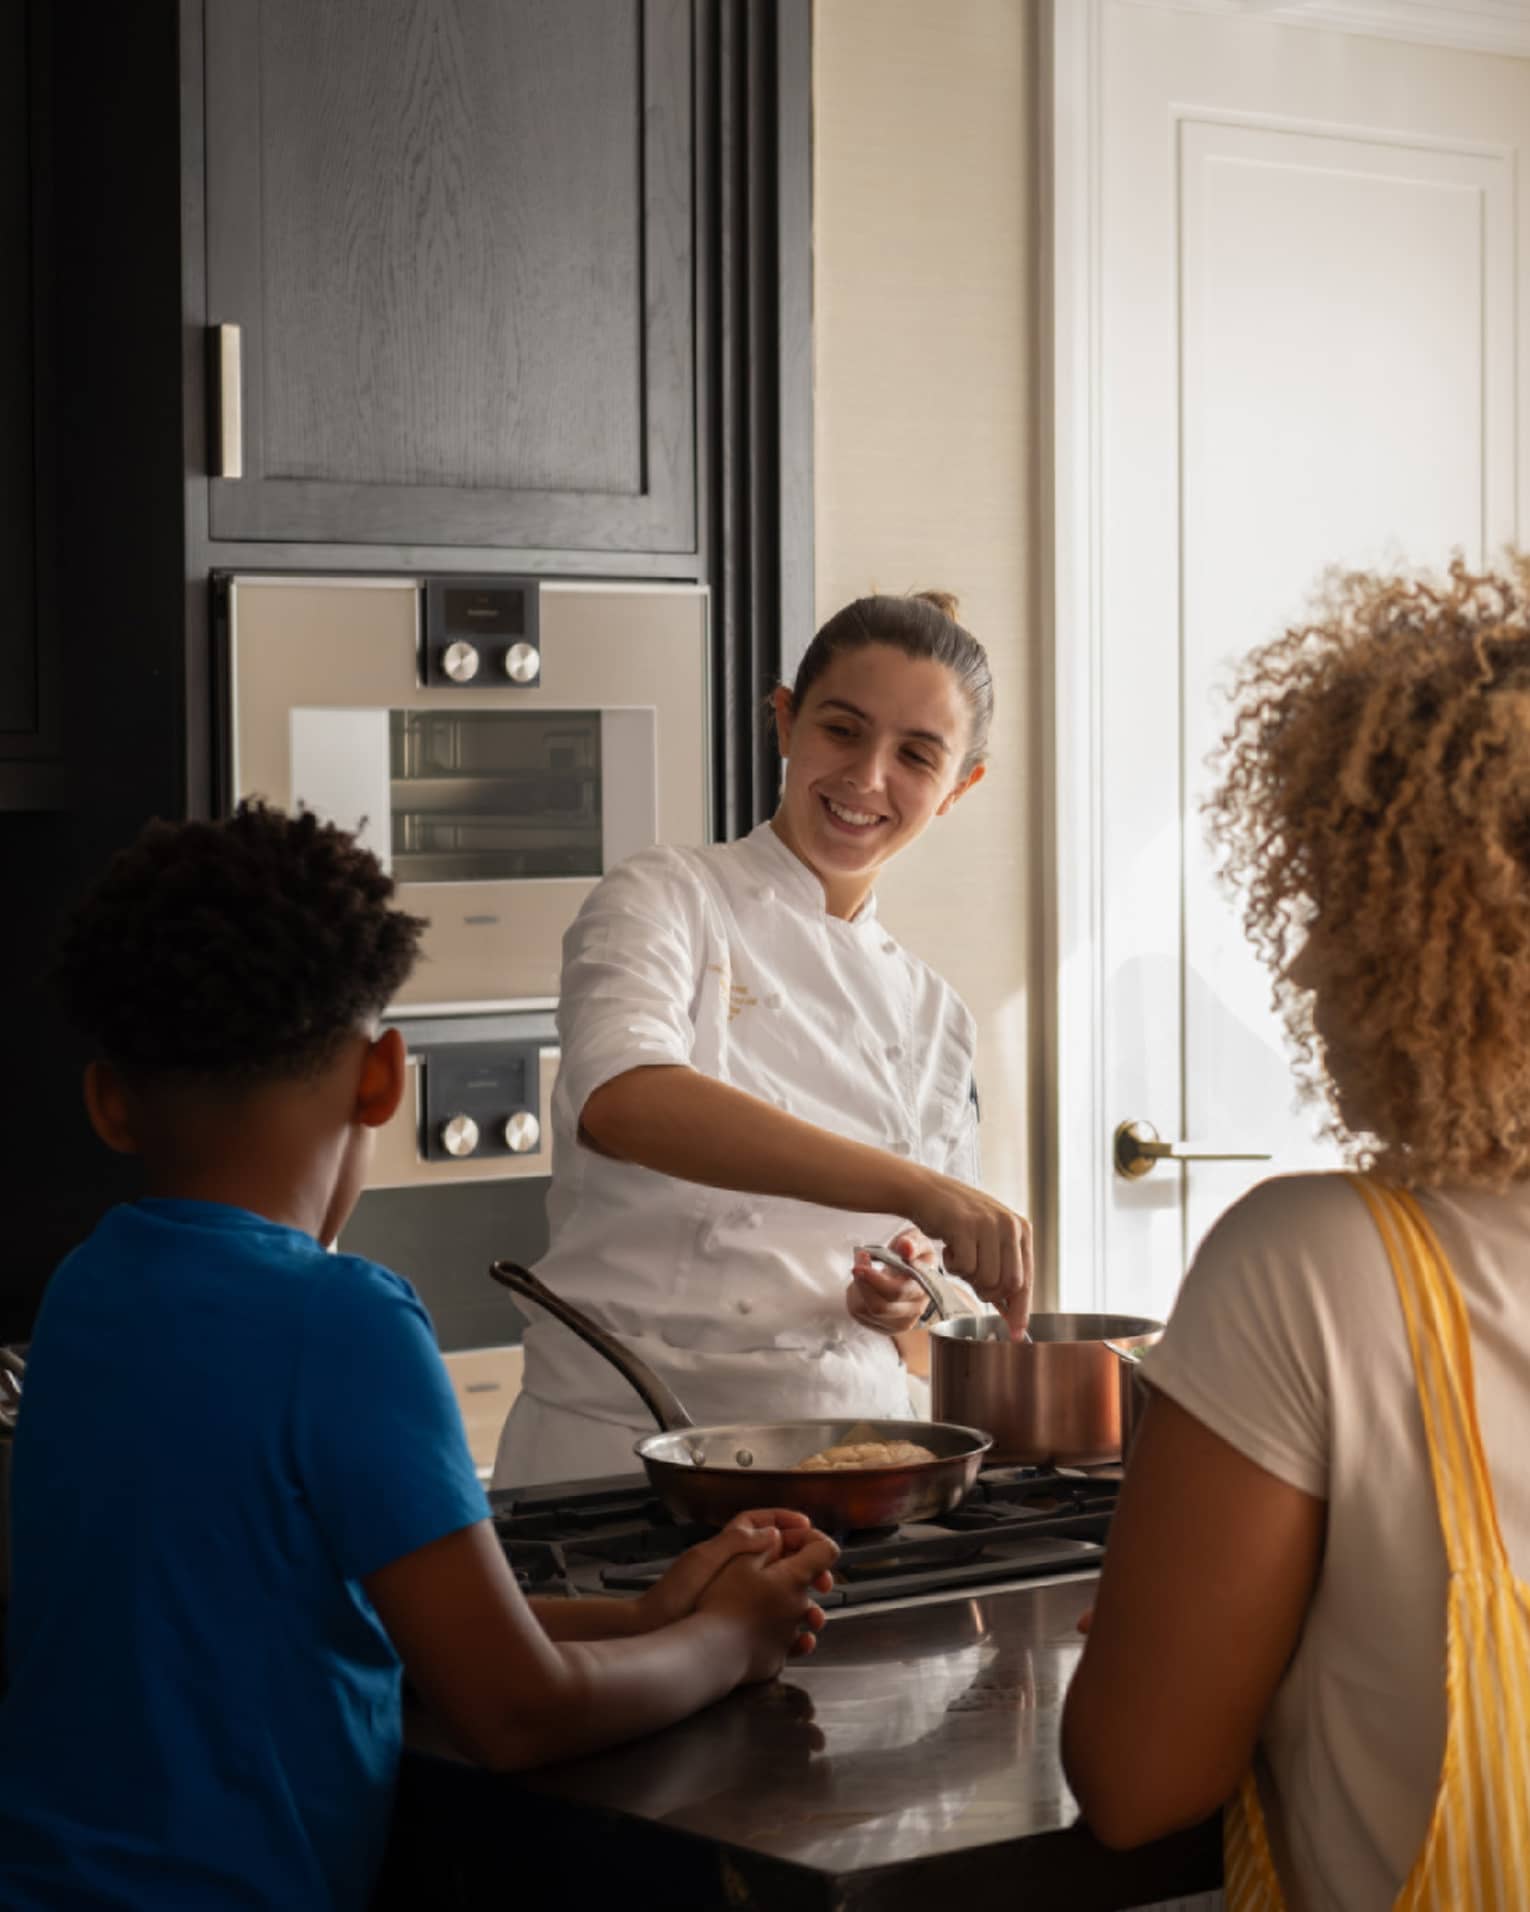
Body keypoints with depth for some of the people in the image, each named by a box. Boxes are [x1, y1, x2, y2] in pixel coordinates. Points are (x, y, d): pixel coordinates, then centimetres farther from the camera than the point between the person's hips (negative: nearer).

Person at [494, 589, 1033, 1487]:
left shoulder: (933, 1015, 15)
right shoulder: (666, 902, 0)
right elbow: (623, 1102, -22)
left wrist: (906, 1299, -1)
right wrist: (920, 1190, -30)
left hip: (843, 1449, 5)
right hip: (624, 1439, -5)